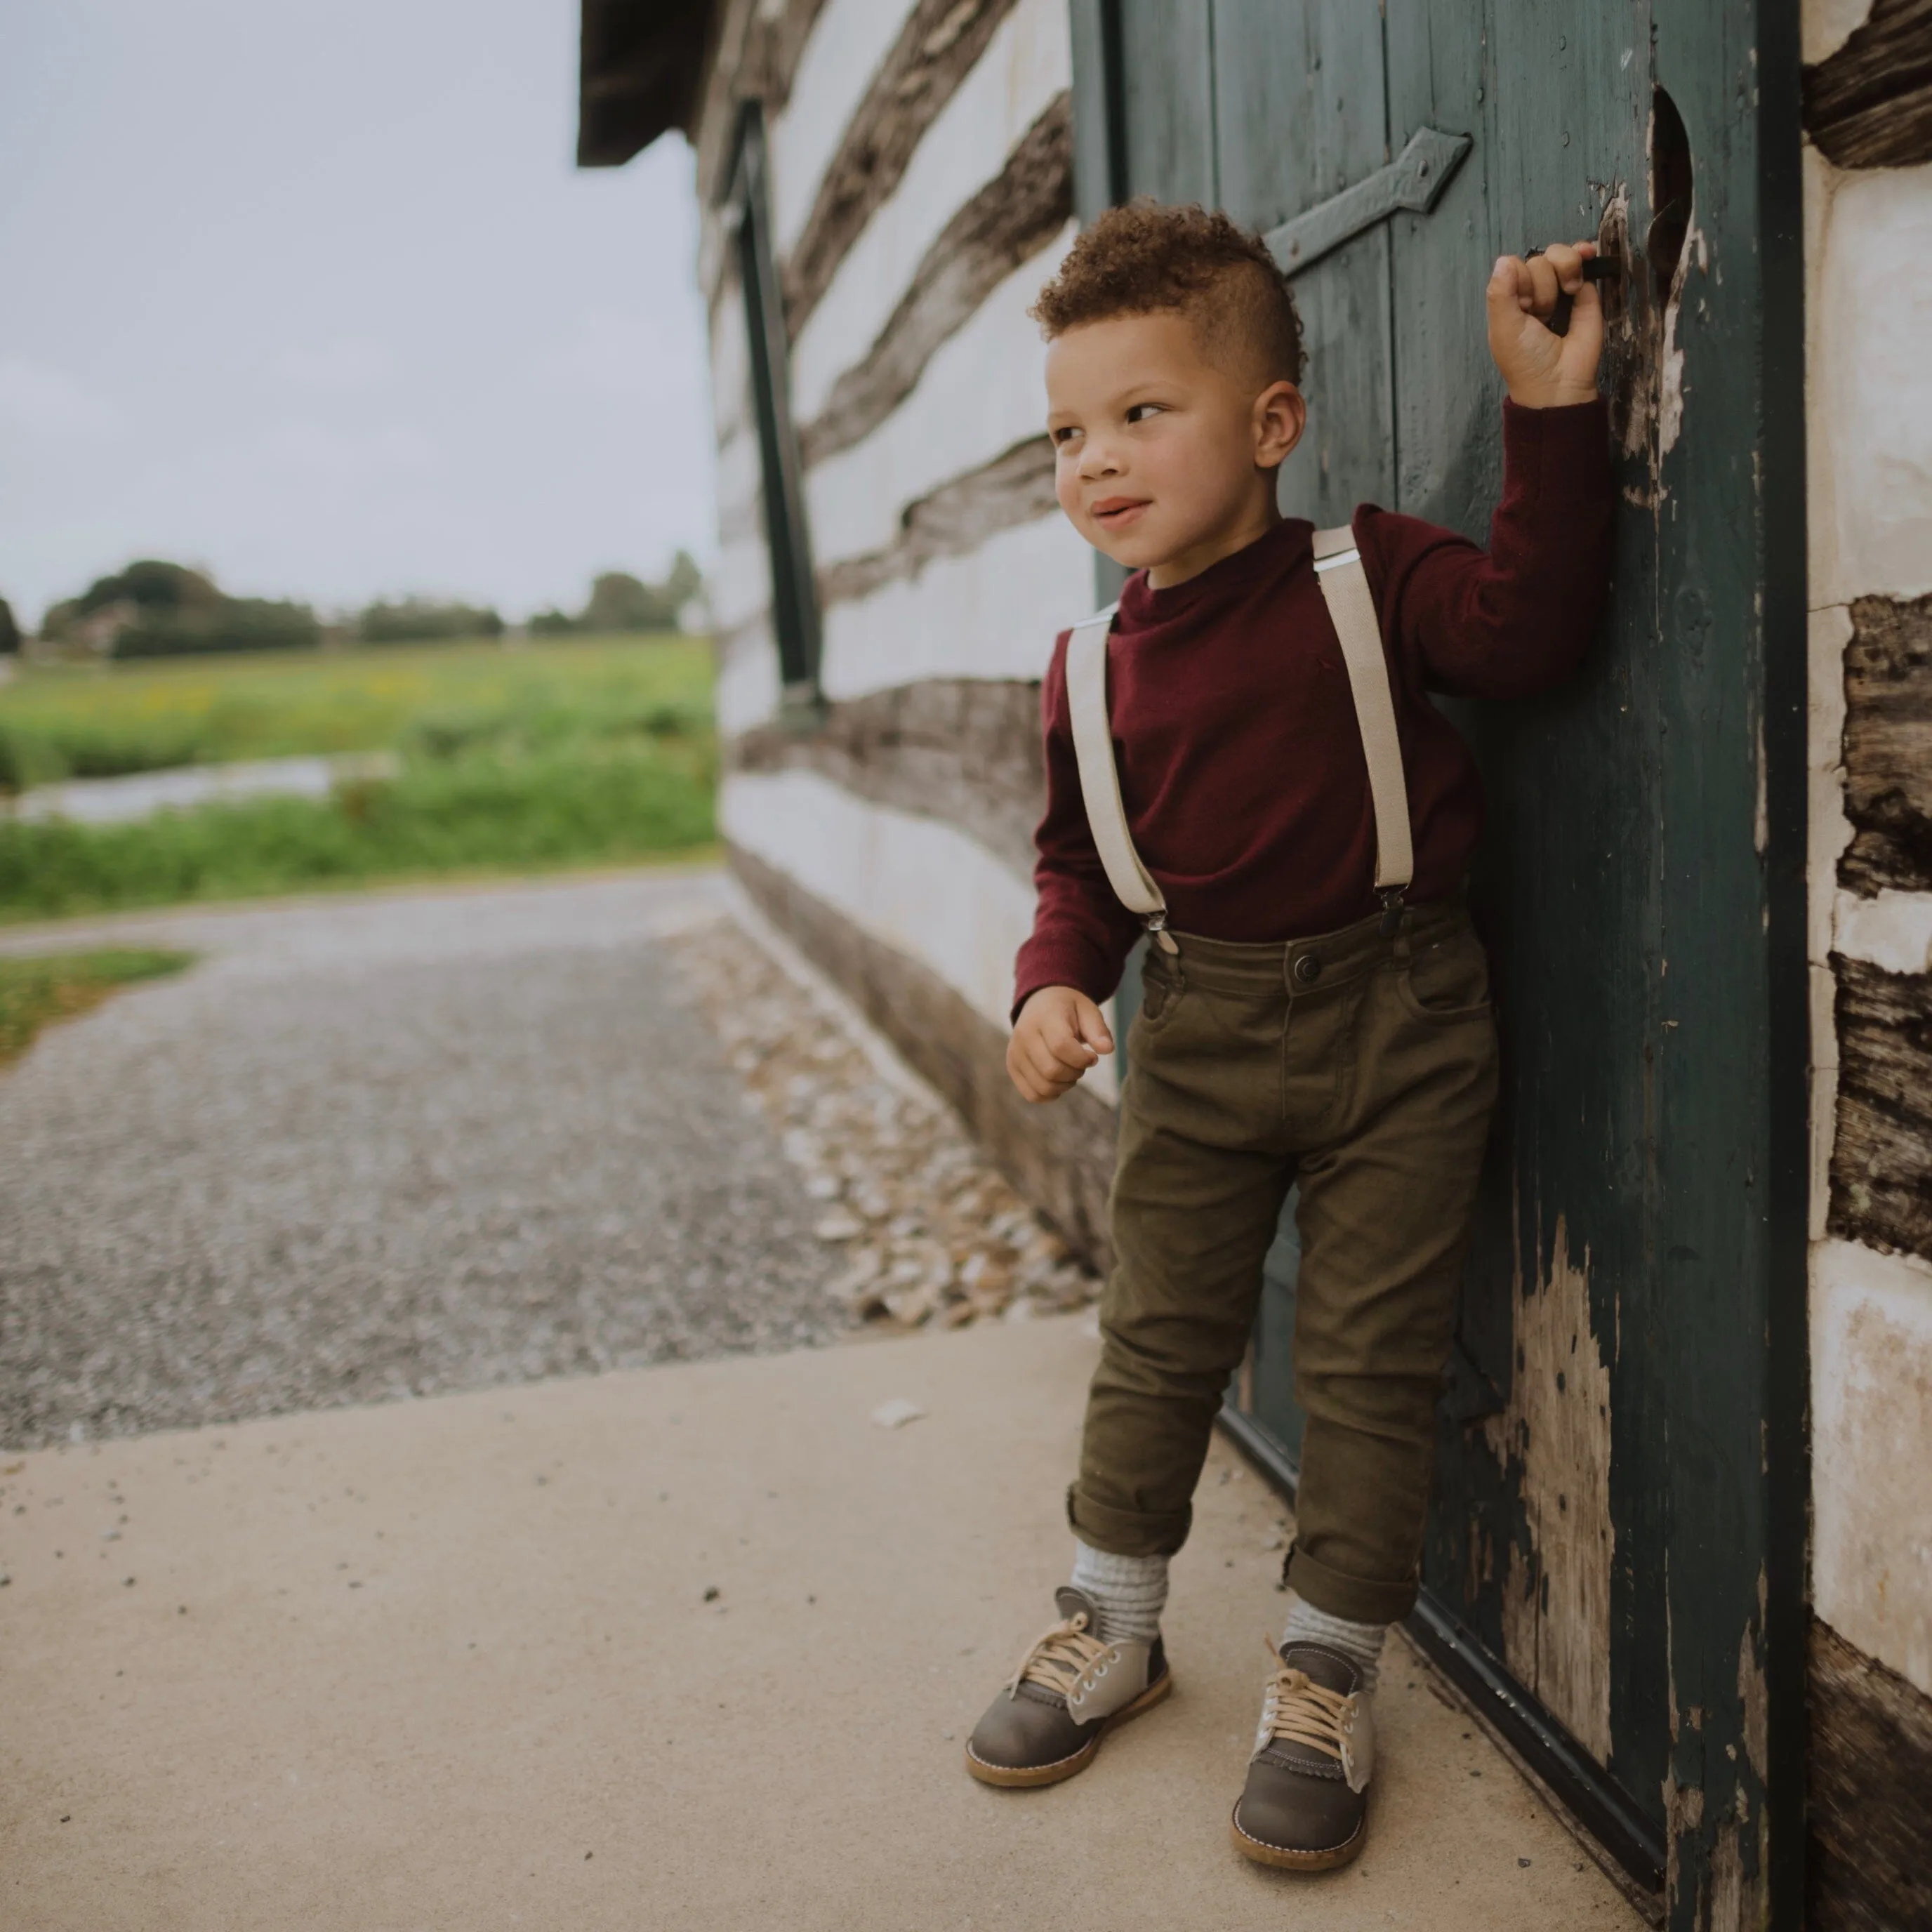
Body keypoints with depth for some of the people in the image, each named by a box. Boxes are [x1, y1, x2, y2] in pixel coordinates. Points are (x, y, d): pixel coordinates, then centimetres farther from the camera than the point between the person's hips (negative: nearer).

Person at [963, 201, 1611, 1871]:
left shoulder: (1371, 575, -6)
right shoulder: (1094, 670, 2)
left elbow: (1527, 624, -20)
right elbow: (1083, 865, 10)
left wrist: (1552, 411, -23)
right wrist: (1056, 984, -7)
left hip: (1398, 1027, -3)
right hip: (1201, 1032, 3)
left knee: (1372, 1357, 4)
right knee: (1158, 1338, 12)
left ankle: (1330, 1672, 22)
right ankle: (1112, 1627, 32)